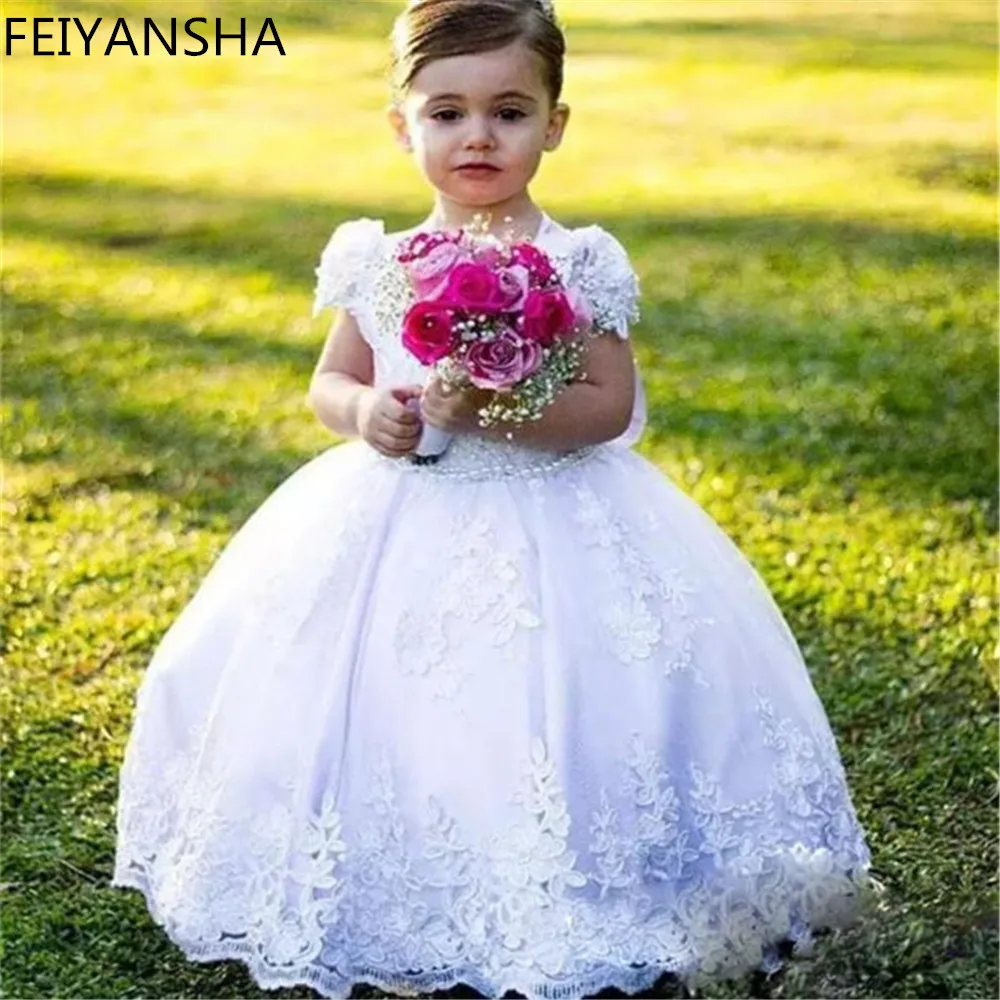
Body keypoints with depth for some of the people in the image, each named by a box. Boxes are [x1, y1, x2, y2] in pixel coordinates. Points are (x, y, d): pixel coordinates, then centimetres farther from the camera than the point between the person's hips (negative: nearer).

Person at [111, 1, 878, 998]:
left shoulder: (578, 266, -6)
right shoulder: (378, 264, 5)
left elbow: (610, 406, -10)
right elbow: (329, 382, 13)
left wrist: (497, 409, -24)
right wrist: (364, 411, -10)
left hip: (550, 528, -4)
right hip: (396, 530, 4)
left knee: (543, 730, -11)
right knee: (383, 721, 3)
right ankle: (382, 913, 21)